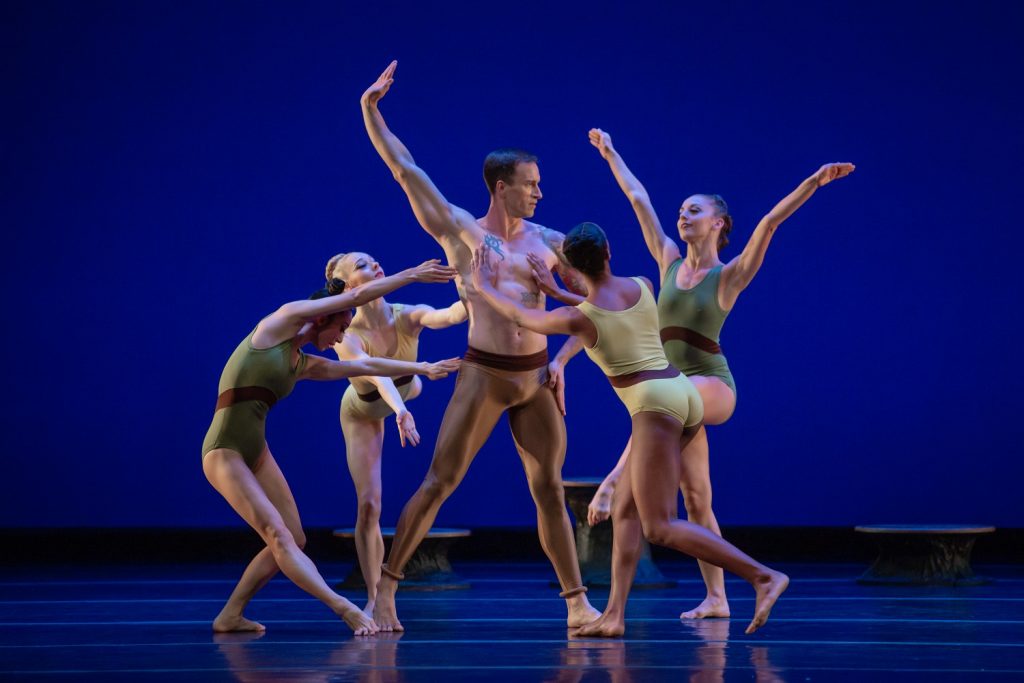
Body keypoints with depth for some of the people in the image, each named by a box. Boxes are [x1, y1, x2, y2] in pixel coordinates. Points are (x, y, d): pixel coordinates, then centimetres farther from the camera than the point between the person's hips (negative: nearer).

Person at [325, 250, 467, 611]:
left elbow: (449, 315, -54)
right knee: (369, 505, -7)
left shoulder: (408, 316, -33)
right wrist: (399, 411, -76)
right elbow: (377, 376, -58)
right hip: (363, 415, -3)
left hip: (403, 391, 3)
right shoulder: (348, 339, -40)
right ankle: (374, 598, 4)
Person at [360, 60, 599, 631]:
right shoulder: (459, 231, -2)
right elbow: (405, 170, -4)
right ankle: (386, 590, 2)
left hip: (536, 378, 3)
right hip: (483, 375, -3)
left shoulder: (549, 241, 7)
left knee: (550, 490, 7)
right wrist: (371, 110, -6)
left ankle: (578, 604, 13)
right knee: (438, 483, -4)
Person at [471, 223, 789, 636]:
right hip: (686, 394, 8)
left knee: (659, 528, -6)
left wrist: (485, 288, 31)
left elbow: (520, 315, 13)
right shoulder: (644, 286, 8)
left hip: (655, 405, -8)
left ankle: (764, 576, -15)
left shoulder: (577, 318, -6)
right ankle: (614, 614, 8)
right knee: (625, 507, 13)